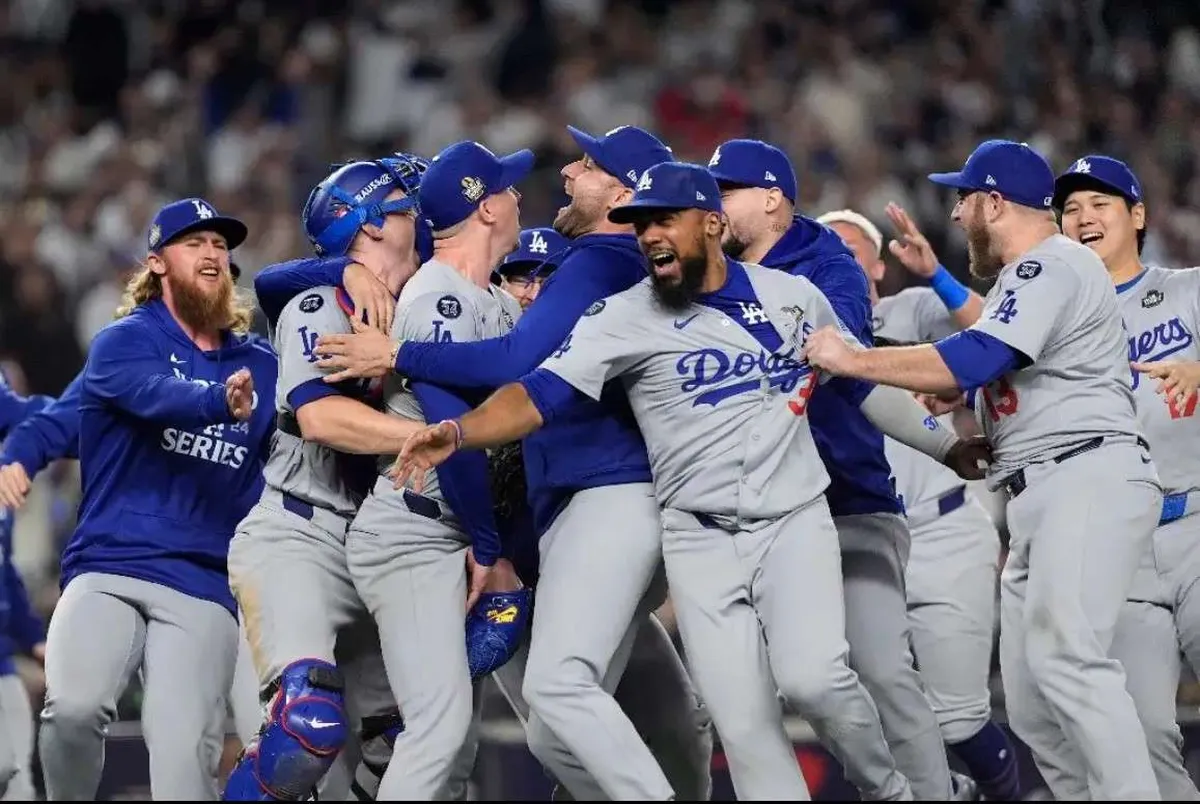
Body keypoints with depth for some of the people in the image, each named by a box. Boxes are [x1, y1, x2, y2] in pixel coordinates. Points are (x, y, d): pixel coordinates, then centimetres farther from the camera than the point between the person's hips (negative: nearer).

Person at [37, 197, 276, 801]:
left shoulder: (259, 365, 16)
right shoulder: (124, 342, 3)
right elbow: (157, 395, -20)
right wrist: (222, 400, -40)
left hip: (204, 588, 2)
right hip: (107, 572, -2)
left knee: (183, 747, -17)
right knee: (73, 707, -26)